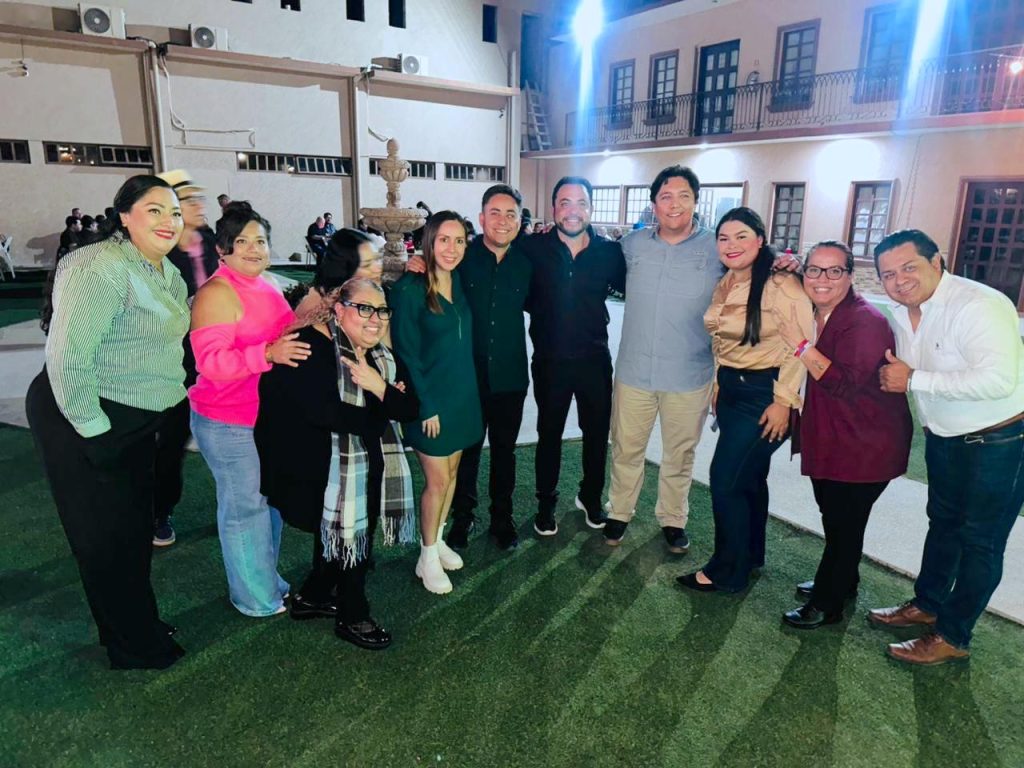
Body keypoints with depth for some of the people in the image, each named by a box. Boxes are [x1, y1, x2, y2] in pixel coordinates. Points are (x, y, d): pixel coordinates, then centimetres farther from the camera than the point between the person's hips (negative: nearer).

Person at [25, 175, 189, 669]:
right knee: (107, 537, 6)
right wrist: (94, 431, -22)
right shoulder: (103, 268, -22)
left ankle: (137, 626, 41)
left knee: (136, 528, 20)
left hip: (133, 421, 9)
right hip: (81, 419, -9)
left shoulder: (168, 273, 6)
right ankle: (136, 649, 25)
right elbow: (68, 358, -26)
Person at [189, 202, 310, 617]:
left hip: (270, 416, 9)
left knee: (270, 500, 18)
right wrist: (268, 353, -34)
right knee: (244, 506, 2)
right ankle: (256, 598, 20)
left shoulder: (268, 290, 12)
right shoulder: (216, 293, -15)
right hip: (229, 423, -8)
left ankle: (268, 579, 36)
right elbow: (211, 361, -23)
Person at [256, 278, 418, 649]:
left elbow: (411, 409, -2)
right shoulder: (313, 346, -18)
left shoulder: (385, 358, 6)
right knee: (346, 536, 5)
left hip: (369, 473, 8)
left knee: (348, 536, 18)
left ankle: (311, 597, 43)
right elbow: (320, 411, -30)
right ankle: (353, 617, 28)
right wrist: (377, 418, -16)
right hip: (326, 474, -8)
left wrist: (380, 387, -22)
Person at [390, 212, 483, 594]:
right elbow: (406, 353, -15)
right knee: (437, 480, 2)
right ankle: (427, 557, 22)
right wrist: (425, 406, -15)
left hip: (463, 394, 6)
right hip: (430, 399, -6)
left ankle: (437, 539, 36)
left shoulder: (461, 283, 4)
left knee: (452, 471, 17)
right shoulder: (409, 289, -16)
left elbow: (464, 343, 10)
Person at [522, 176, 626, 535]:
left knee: (597, 433, 16)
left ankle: (591, 497, 40)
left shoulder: (609, 252, -4)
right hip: (550, 361, -1)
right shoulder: (534, 249, -8)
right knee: (549, 435, 14)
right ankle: (545, 505, 33)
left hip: (595, 359, 2)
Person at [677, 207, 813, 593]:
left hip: (764, 394, -8)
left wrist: (783, 401, -19)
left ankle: (728, 571, 13)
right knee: (749, 478, 18)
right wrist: (719, 385, 16)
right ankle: (751, 554, 35)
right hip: (730, 388, 8)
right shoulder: (723, 286, 7)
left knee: (726, 479, -5)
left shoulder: (782, 284, -18)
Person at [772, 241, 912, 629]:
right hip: (827, 438, 9)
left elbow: (845, 383, -28)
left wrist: (801, 345, -28)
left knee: (843, 522, 3)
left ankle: (827, 604, 20)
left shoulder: (866, 321, -21)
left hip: (865, 446, -9)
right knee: (833, 514, 22)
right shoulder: (811, 314, 5)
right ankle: (840, 583, 42)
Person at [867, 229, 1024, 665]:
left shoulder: (979, 305, -26)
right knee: (943, 525, 22)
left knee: (979, 542, 5)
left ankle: (952, 637, 19)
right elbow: (896, 374, 18)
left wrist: (913, 380, -29)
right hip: (944, 440, 8)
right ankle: (927, 604, 40)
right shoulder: (902, 315, 1)